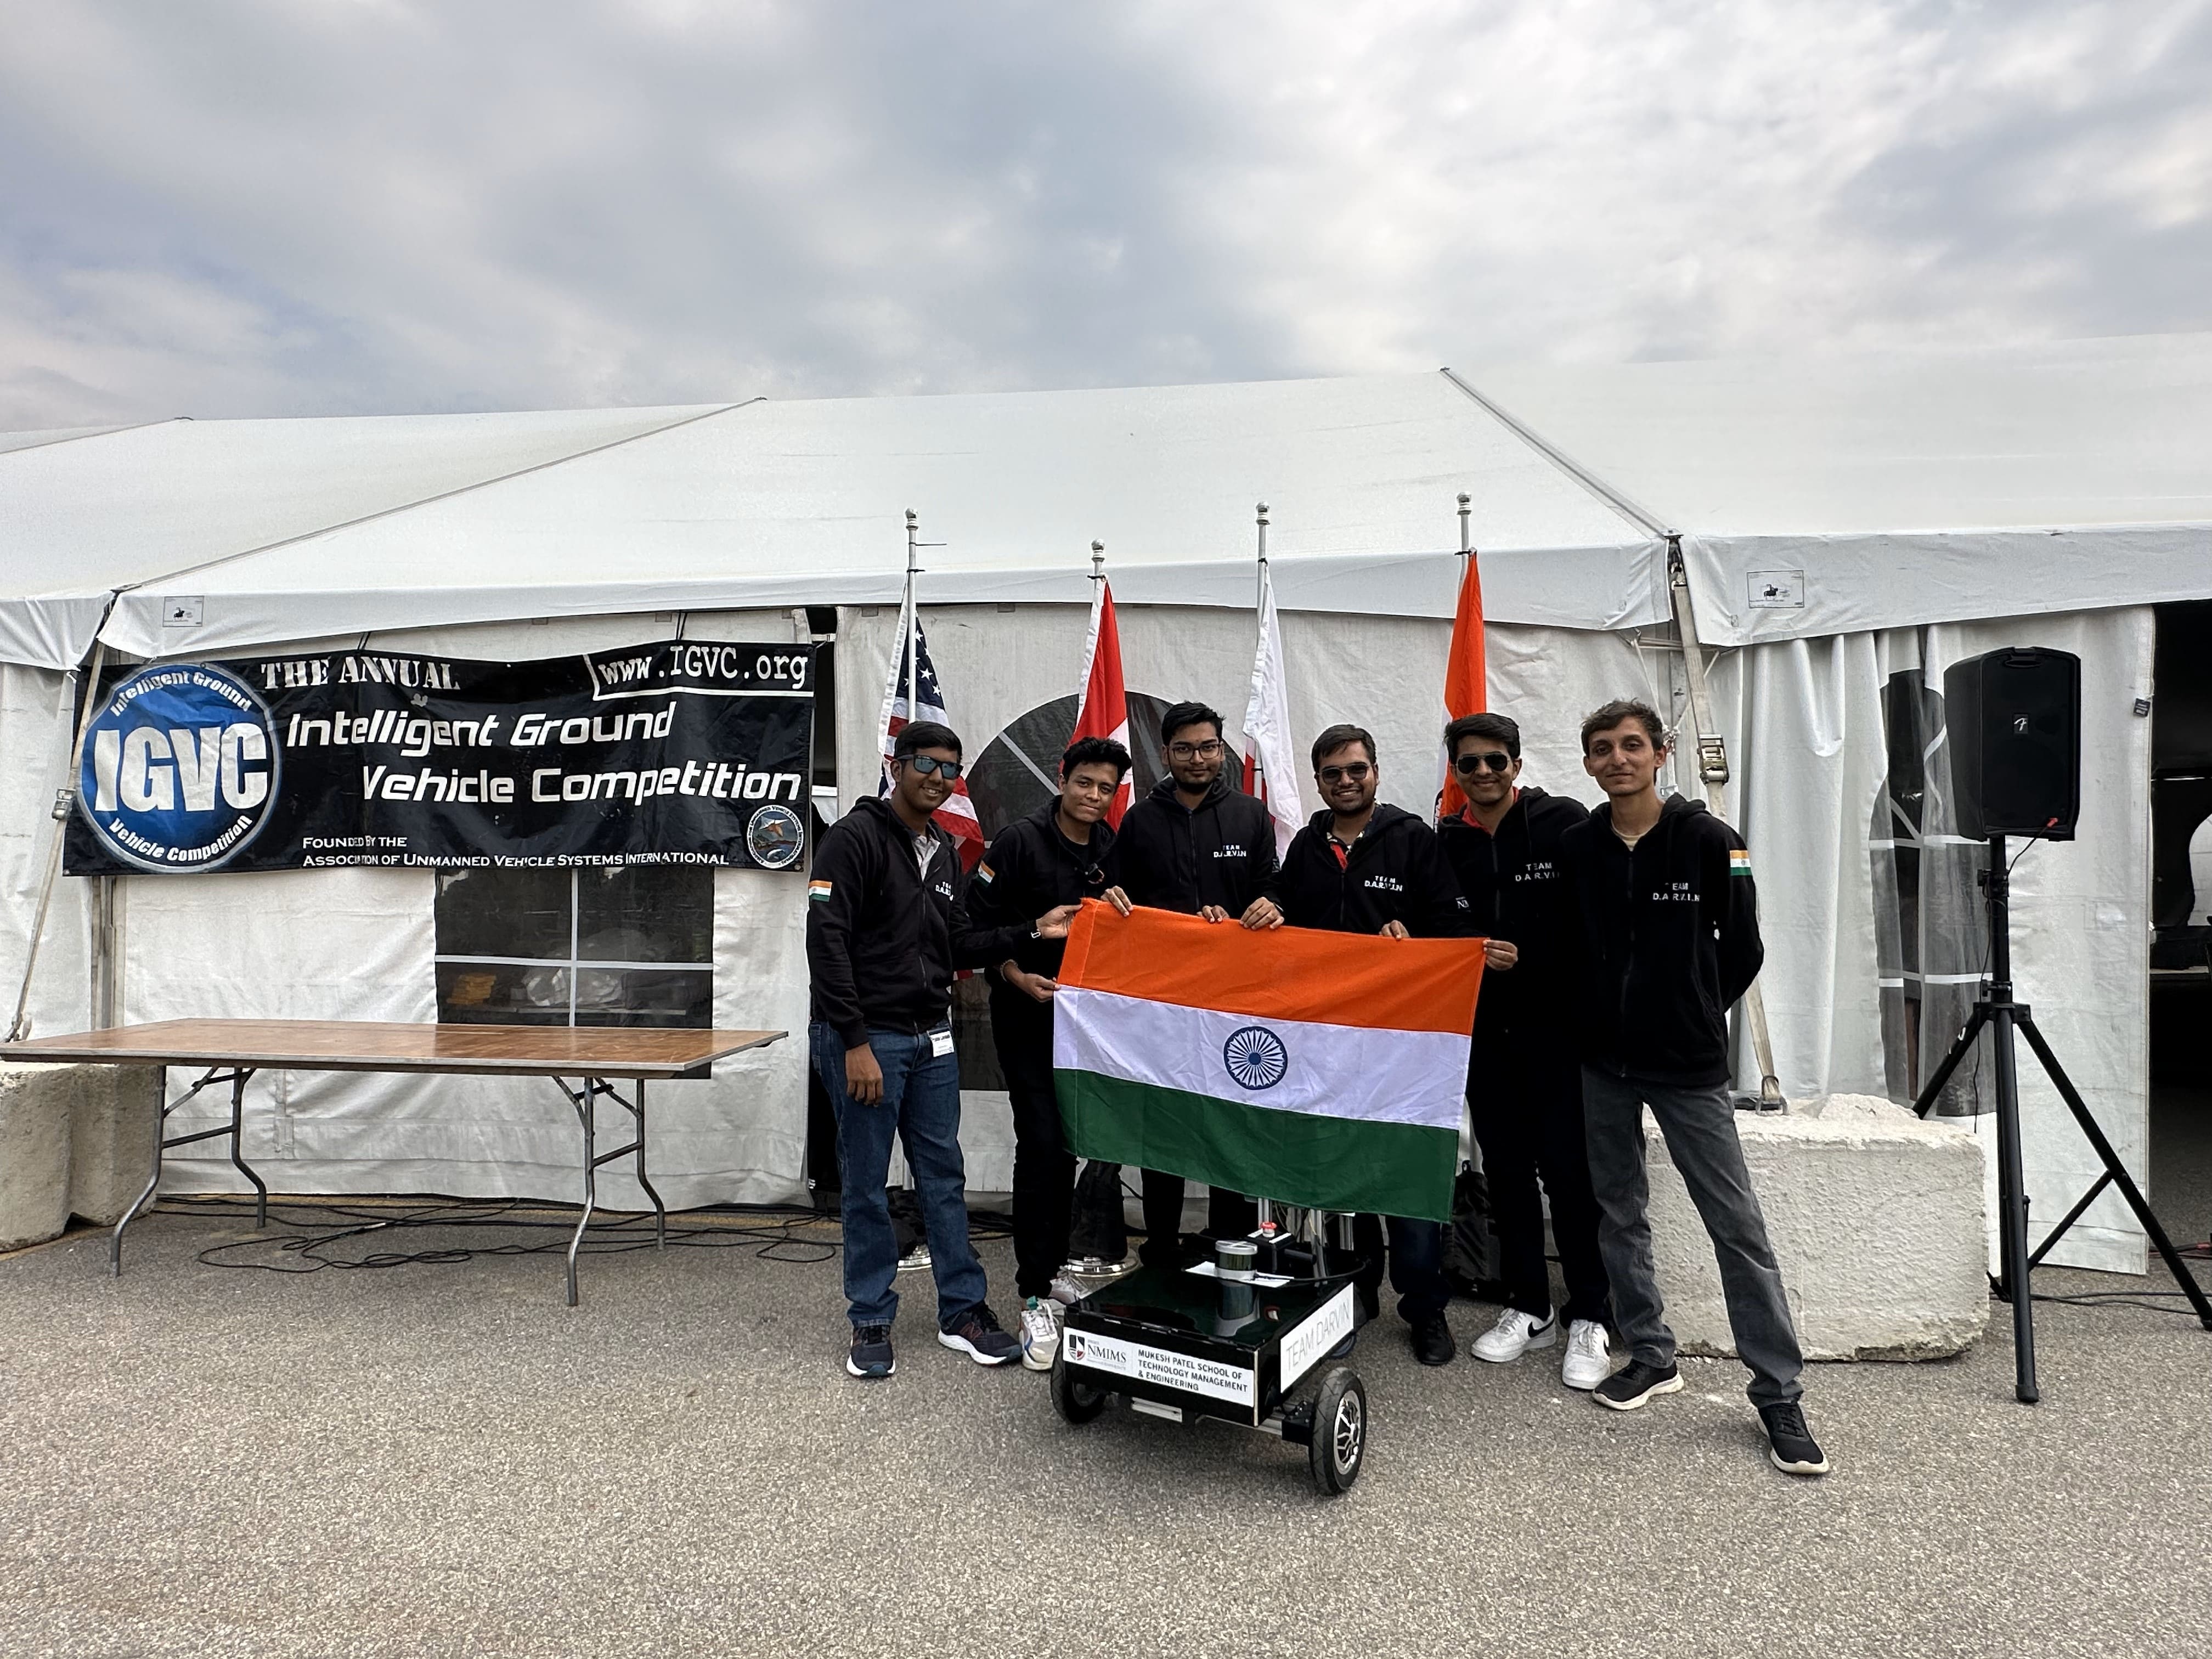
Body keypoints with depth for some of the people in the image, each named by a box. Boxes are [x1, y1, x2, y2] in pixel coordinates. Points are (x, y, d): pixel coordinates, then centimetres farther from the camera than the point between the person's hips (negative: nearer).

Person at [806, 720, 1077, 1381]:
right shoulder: (854, 837, -10)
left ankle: (963, 1311, 22)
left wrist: (1033, 930, 3)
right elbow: (827, 943, -17)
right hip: (865, 1036, -7)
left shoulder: (944, 851, 14)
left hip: (931, 1038, 7)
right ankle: (871, 1322, 18)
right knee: (866, 1183, 3)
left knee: (944, 1176, 11)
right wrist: (855, 1042, -21)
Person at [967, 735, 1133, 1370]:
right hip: (1025, 1014, -5)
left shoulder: (1112, 849, 4)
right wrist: (1020, 977, -17)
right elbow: (979, 919, -10)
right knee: (1042, 1145, -10)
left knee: (1067, 1144, 13)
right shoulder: (1021, 840, -11)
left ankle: (1048, 1270, 29)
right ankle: (1035, 1298, -1)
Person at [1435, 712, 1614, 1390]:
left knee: (1567, 1169, 0)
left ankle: (1588, 1317, 15)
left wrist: (1525, 960, -13)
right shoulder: (1445, 844, 5)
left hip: (1554, 1028, -4)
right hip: (1484, 1030, 4)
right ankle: (1528, 1308, 25)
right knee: (1506, 1169, 12)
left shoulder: (1563, 824, -6)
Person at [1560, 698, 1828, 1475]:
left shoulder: (1708, 841, -9)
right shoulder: (1576, 846, -1)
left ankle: (1779, 1395, 10)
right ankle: (1651, 1356, 29)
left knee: (1738, 1224, -2)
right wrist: (1600, 1018, 6)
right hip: (1603, 1060, 4)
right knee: (1619, 1213, 13)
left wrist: (1691, 1020, 5)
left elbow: (1742, 952, -1)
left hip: (1689, 1065, -3)